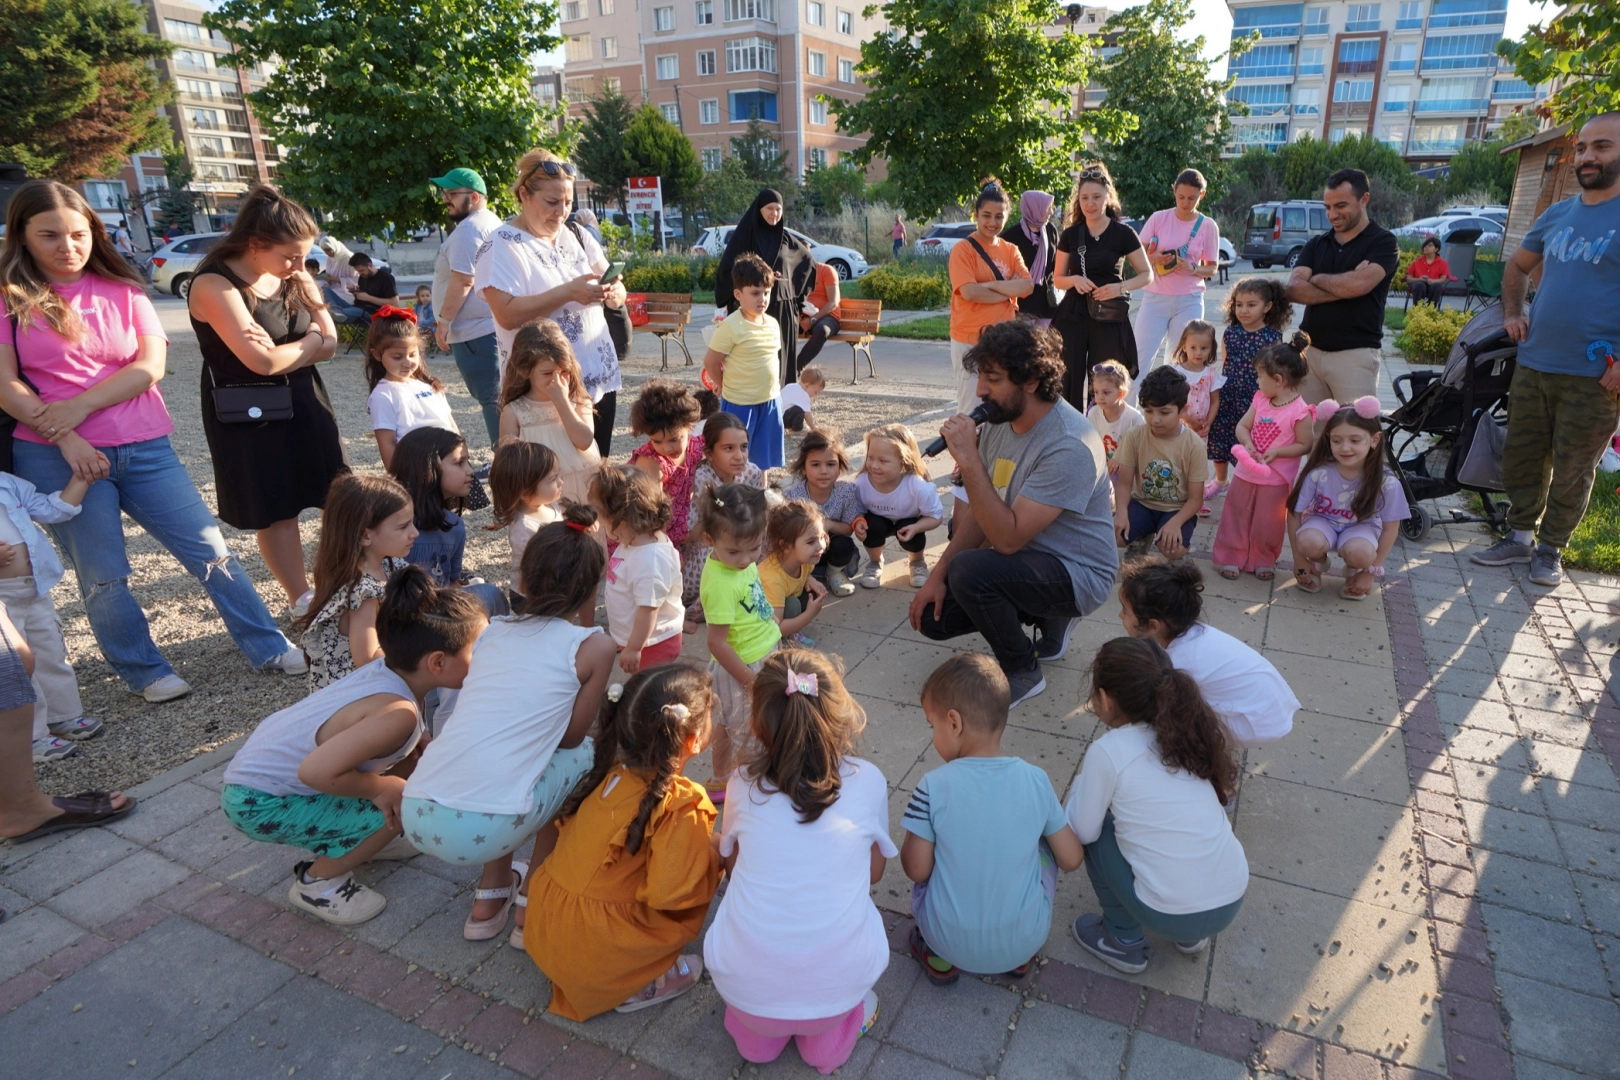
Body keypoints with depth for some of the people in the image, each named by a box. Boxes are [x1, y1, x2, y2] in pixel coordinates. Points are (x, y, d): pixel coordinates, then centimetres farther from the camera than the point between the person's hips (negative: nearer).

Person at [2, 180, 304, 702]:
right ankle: (146, 673, 22)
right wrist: (66, 439, -17)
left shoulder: (123, 290, 7)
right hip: (57, 458, -1)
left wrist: (79, 407, -14)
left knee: (210, 551, 1)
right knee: (103, 578, 5)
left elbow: (151, 365, -4)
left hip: (145, 449, 2)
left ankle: (270, 648, 10)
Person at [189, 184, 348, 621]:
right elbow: (262, 361, -24)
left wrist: (284, 349, -18)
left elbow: (328, 344, 0)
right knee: (276, 512, 5)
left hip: (306, 401, 6)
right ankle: (303, 603, 16)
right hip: (250, 416, -6)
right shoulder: (214, 285, -18)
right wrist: (309, 341, -7)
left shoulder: (293, 275, 3)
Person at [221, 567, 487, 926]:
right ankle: (316, 882, 6)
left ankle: (351, 839, 24)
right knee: (400, 807, -15)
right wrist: (382, 788, -22)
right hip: (258, 803, -8)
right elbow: (316, 771, -37)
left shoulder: (390, 668, -7)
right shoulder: (398, 713, -32)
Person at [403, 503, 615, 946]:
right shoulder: (593, 647, 1)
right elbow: (570, 737, 9)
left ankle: (489, 897, 32)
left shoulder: (493, 630, 15)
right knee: (584, 753, 20)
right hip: (483, 830, -6)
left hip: (417, 818, 6)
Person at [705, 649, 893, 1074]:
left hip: (743, 985, 1)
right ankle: (834, 1026, 22)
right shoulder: (868, 782, -5)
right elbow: (874, 873, 10)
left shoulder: (742, 785, -3)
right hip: (837, 986, 0)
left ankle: (757, 1026, 25)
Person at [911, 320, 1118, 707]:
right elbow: (979, 513, 4)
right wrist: (937, 574, -3)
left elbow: (1008, 538, -31)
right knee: (932, 615, 1)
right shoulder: (1001, 420, -2)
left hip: (1077, 573, -8)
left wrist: (969, 460, -34)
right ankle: (1048, 617, 18)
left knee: (969, 571, -32)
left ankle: (1022, 673, -5)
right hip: (1024, 556, 8)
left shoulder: (1069, 446, -28)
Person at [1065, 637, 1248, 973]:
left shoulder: (1108, 750, -12)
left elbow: (1082, 831, -3)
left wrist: (1083, 781, 15)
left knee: (1096, 829, 12)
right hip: (1232, 903, 6)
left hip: (1172, 917, -6)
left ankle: (1124, 941, 20)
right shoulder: (1190, 730, 3)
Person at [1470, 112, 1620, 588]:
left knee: (1572, 471, 5)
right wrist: (1512, 313, 11)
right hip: (1533, 365, 5)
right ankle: (1520, 536, 26)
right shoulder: (1557, 214, 10)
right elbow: (1517, 267, 27)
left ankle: (1551, 548, 20)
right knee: (1521, 459, 12)